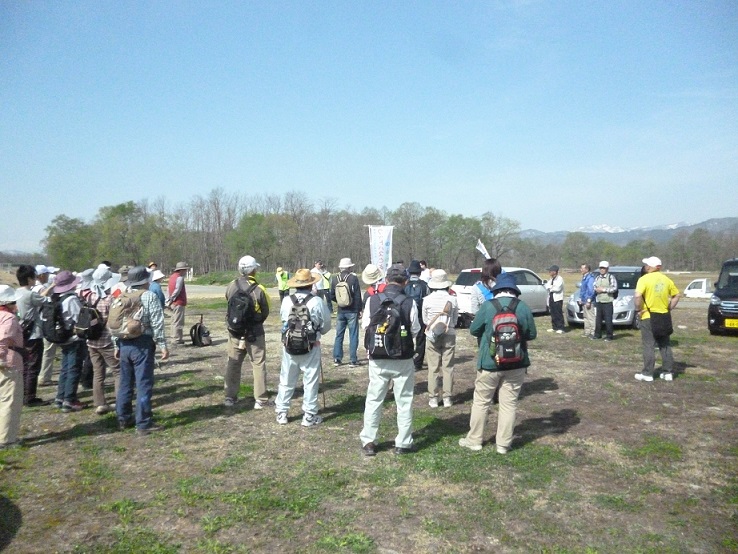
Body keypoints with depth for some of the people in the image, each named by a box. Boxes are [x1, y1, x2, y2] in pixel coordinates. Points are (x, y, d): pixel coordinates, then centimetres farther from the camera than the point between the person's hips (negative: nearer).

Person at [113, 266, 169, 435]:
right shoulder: (149, 296, -9)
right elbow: (157, 324, -14)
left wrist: (116, 346, 18)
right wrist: (163, 345, -9)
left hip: (124, 344, 6)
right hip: (142, 345, -6)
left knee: (125, 382, 16)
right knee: (143, 384, -2)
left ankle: (124, 418, 27)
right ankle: (143, 424, 1)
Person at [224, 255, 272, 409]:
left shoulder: (232, 286, -8)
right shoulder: (258, 290, -17)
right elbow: (265, 312, -6)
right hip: (254, 333, -3)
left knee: (233, 364, 15)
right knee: (258, 365, 7)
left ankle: (230, 397, 21)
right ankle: (261, 399, 10)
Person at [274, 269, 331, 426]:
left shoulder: (286, 301, -7)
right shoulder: (317, 302, -13)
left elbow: (283, 319, 5)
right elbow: (326, 326, -4)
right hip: (311, 347, -3)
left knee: (286, 381, 15)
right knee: (310, 381, 8)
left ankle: (281, 413, 23)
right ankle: (309, 416, 13)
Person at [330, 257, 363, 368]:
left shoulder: (334, 279, 0)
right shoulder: (354, 278, -10)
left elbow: (332, 296, 3)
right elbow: (358, 296, -10)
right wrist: (358, 309, -2)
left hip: (341, 311, 3)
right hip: (352, 311, -3)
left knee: (339, 335, 12)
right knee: (353, 336, 3)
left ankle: (337, 359, 14)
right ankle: (353, 360, 3)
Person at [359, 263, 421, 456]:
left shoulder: (372, 300, -11)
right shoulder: (409, 303, -14)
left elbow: (365, 326, 0)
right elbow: (415, 331, -5)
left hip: (378, 359, 1)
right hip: (403, 360, -1)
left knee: (373, 400, 14)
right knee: (404, 401, 13)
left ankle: (368, 442, 20)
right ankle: (403, 443, 19)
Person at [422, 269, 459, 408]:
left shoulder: (427, 299, -8)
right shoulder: (453, 299, -6)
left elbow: (425, 320, 3)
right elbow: (455, 320, 4)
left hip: (432, 335, -1)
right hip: (449, 335, 1)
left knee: (433, 368, 6)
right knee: (448, 367, 9)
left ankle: (433, 398, 9)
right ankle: (447, 398, 12)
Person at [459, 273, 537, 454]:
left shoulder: (487, 306, -10)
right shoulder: (523, 307, -4)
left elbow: (474, 330, -1)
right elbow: (532, 334, 3)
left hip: (490, 363, -2)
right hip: (516, 364, 2)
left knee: (481, 402, 12)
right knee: (509, 404, 10)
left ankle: (474, 440, 21)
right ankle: (503, 443, 17)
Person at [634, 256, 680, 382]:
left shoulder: (644, 279, -11)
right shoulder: (666, 279, 7)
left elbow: (638, 296, -24)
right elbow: (677, 295, 12)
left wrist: (639, 309, -12)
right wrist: (669, 308, 13)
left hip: (648, 317, -5)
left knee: (648, 346, 1)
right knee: (665, 345, 14)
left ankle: (647, 374, 3)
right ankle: (668, 372, 16)